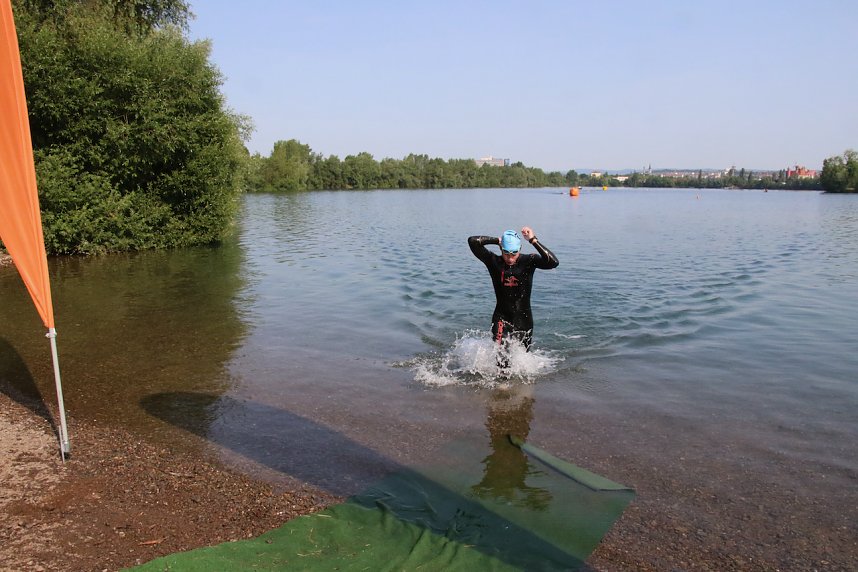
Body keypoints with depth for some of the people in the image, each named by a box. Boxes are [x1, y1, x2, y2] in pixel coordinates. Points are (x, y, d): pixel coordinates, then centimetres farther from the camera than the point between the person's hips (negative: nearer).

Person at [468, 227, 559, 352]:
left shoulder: (528, 261, -6)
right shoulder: (494, 262, -4)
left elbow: (554, 262, -23)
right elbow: (472, 241, -12)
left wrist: (533, 240, -24)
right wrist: (497, 240, -10)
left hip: (523, 318, 1)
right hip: (501, 317, -1)